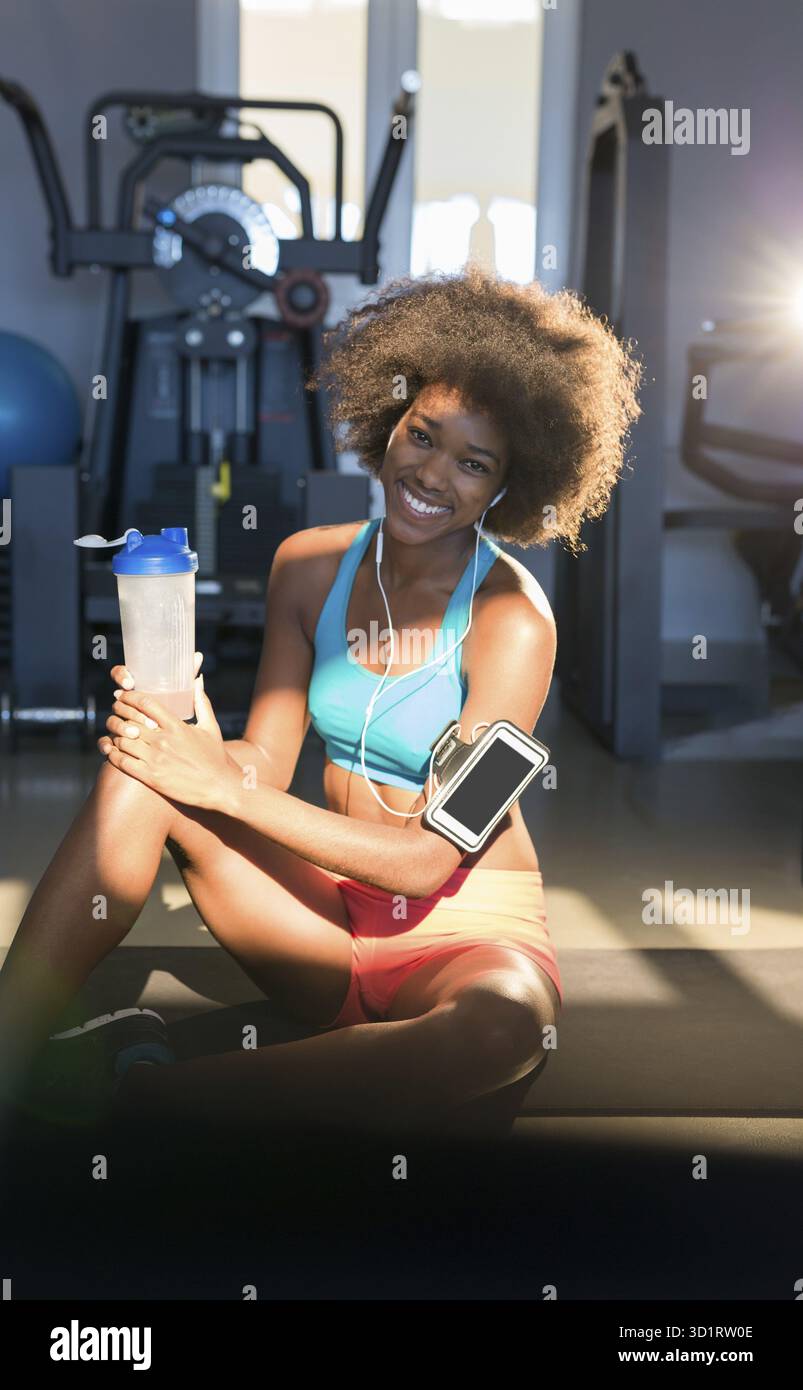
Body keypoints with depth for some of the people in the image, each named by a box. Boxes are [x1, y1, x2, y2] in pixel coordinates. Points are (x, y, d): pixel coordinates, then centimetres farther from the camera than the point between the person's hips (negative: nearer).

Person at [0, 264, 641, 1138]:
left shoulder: (513, 620, -15)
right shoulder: (310, 565, 1)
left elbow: (426, 858, -18)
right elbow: (266, 762, 0)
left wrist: (226, 790, -24)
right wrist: (211, 755, -24)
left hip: (469, 931, -4)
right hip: (331, 919, 4)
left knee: (503, 1026, -40)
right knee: (141, 769, -18)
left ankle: (138, 1089, -28)